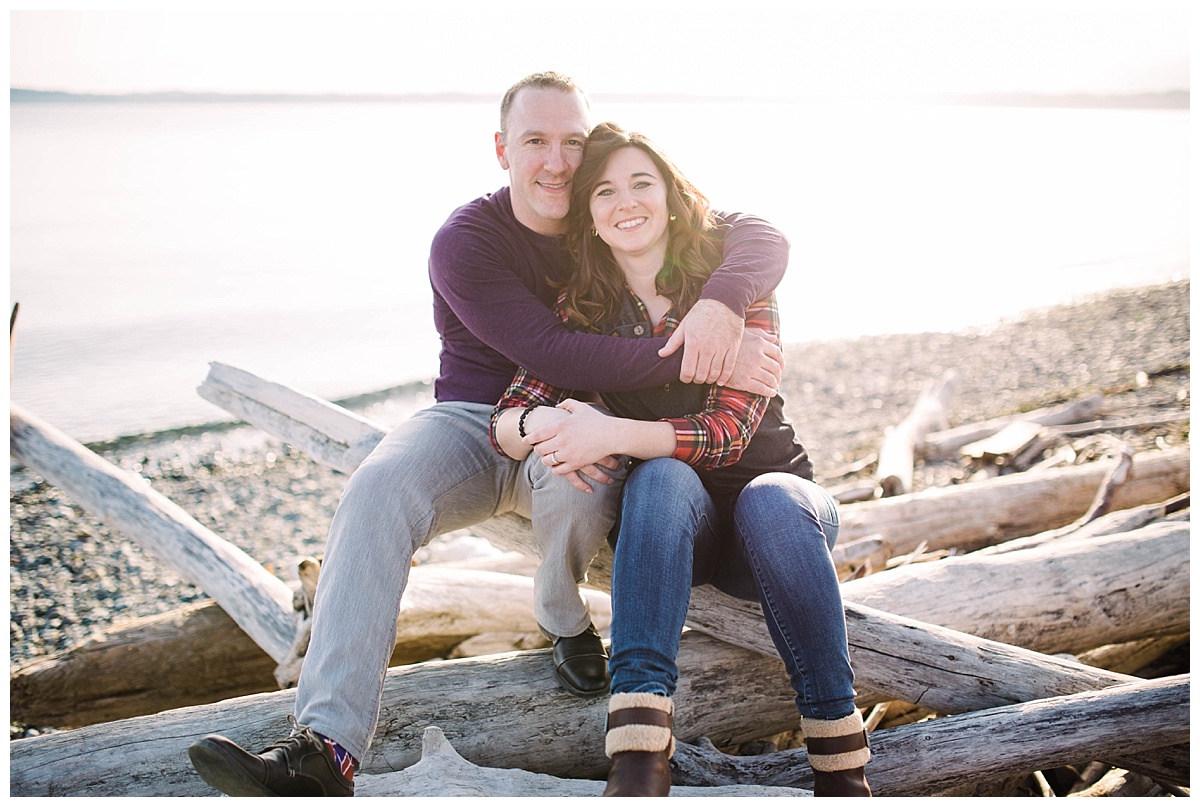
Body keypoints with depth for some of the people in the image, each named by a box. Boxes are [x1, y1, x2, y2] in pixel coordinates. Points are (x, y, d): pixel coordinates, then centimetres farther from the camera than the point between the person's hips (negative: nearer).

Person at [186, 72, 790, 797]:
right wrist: (699, 357, -29)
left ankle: (566, 621, -5)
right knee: (377, 492, -31)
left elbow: (762, 237, -8)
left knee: (581, 462, -37)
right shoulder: (465, 243, -10)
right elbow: (554, 355, -24)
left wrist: (721, 303, -32)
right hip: (476, 424, -1)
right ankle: (327, 749, -38)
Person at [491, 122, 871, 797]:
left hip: (772, 496, -1)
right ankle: (639, 756, -48)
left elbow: (730, 430, -19)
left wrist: (614, 434, -34)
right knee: (663, 476, -34)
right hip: (670, 522, 1)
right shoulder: (582, 309, 0)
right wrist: (541, 426, -33)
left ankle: (843, 765, -32)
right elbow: (507, 418, -8)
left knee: (771, 501, -36)